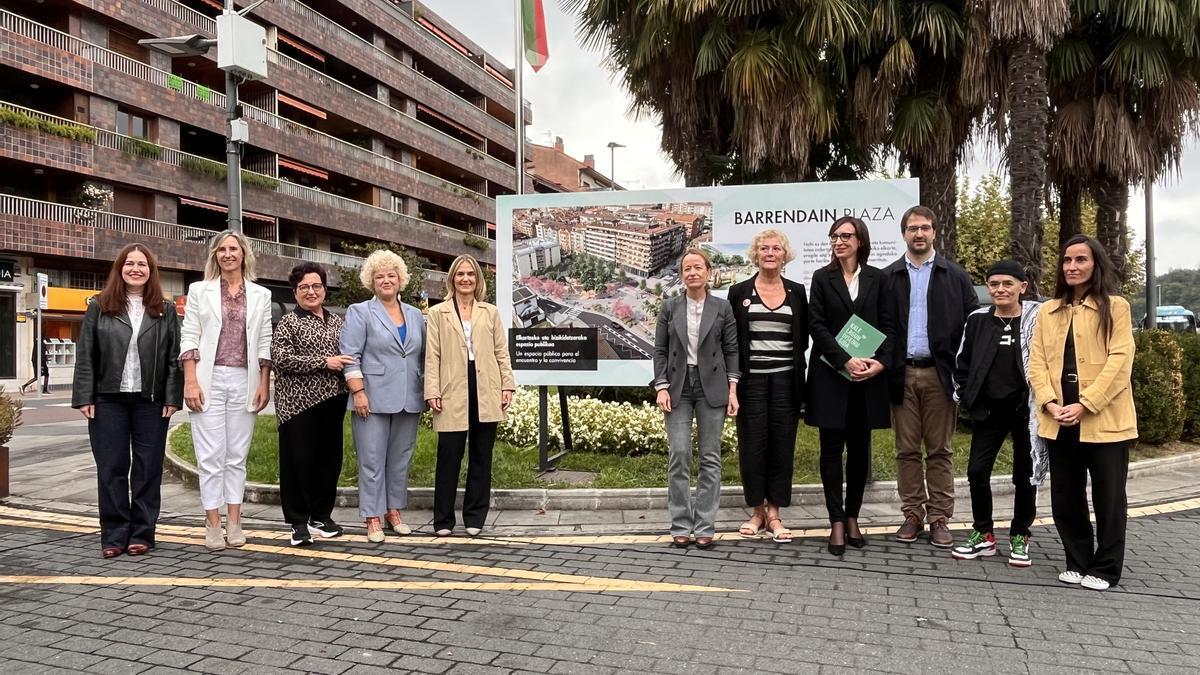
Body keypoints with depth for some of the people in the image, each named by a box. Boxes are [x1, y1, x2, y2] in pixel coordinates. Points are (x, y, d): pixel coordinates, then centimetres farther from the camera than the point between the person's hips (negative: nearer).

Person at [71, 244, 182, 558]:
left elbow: (174, 357, 3)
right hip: (108, 401, 0)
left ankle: (142, 533, 13)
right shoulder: (99, 307, 6)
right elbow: (85, 355, 3)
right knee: (111, 469, 4)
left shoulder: (165, 310, 7)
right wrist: (85, 397, -4)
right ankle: (114, 535, 12)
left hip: (151, 402, 0)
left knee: (148, 469, 4)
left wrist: (172, 398, -5)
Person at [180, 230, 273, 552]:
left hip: (244, 381, 1)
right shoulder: (199, 290, 7)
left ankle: (234, 522, 13)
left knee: (237, 455, 6)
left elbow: (265, 344, 8)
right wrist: (190, 381, -8)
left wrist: (264, 384, 1)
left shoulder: (260, 295, 10)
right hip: (209, 379, -1)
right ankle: (213, 525, 6)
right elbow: (189, 338, 1)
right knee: (211, 456, -1)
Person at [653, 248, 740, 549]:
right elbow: (660, 350, 5)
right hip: (678, 388, 0)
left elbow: (732, 350, 4)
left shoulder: (722, 308, 4)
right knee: (679, 455, -4)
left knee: (710, 457, 2)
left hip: (712, 387, 0)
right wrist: (661, 387, -4)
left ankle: (705, 527, 10)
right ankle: (681, 527, 6)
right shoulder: (670, 307, 5)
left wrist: (733, 389, -3)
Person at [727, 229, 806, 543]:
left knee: (782, 444, 3)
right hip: (751, 379, -1)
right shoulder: (739, 292, 4)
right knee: (752, 444, 2)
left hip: (786, 379, 1)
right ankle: (757, 511, 16)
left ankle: (774, 514, 12)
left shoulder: (797, 292, 8)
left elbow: (804, 338, 13)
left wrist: (795, 361, -1)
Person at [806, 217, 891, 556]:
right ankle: (837, 522, 7)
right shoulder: (822, 278, 4)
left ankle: (852, 517, 18)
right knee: (832, 449, 1)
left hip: (867, 376, 1)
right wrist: (846, 361, -15)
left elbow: (887, 324, 4)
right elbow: (816, 325, -4)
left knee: (860, 449, 7)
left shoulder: (877, 278, 7)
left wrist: (881, 361, -12)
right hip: (831, 374, -1)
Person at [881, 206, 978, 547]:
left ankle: (939, 518, 10)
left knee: (940, 451, 4)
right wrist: (884, 365, -4)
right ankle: (913, 515, 14)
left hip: (939, 373, -1)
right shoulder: (888, 277, 7)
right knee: (907, 450, 6)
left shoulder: (955, 276, 6)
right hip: (902, 374, 1)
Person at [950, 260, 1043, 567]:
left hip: (1026, 409, -3)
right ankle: (983, 534, 17)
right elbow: (962, 363, 11)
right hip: (988, 409, 3)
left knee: (1025, 474, 7)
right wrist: (966, 397, 5)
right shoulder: (977, 320, 2)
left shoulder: (1037, 318, -7)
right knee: (977, 471, 1)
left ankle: (1020, 537, 23)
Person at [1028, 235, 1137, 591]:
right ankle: (1078, 562, 24)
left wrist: (1085, 405, -17)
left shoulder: (1115, 307, 0)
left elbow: (1120, 361, -9)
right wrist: (1049, 403, -9)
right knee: (1065, 498, 9)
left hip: (1104, 420, -4)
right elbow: (1036, 362, 7)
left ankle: (1105, 568, 18)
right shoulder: (1048, 311, 13)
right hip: (1059, 421, 4)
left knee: (1108, 498, 4)